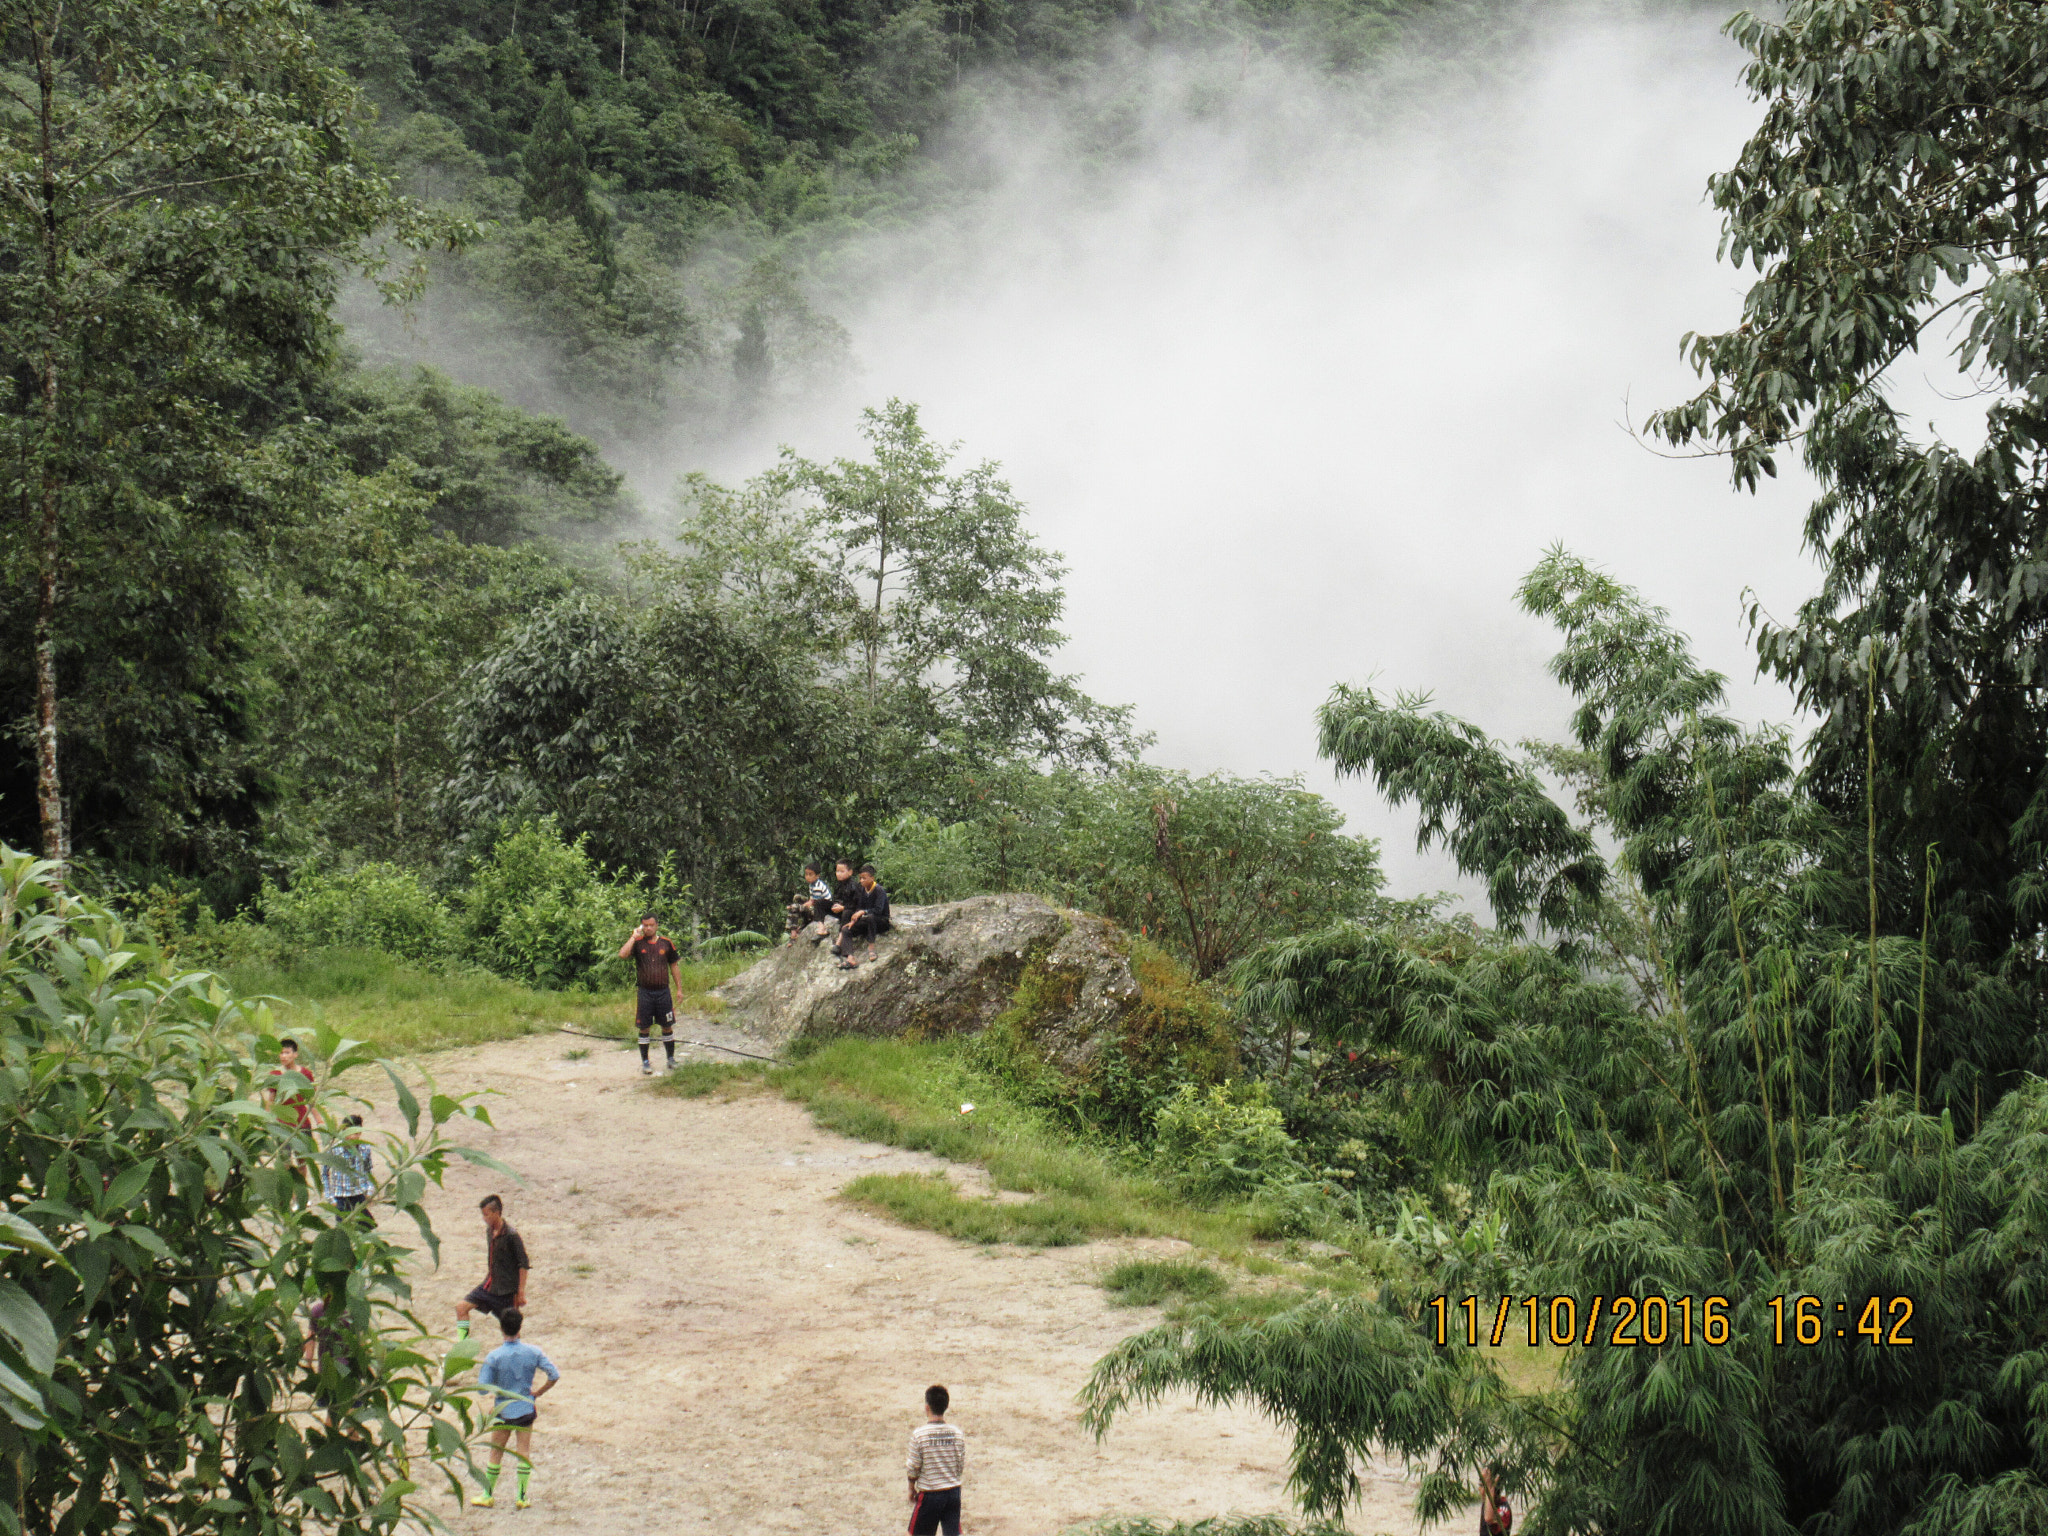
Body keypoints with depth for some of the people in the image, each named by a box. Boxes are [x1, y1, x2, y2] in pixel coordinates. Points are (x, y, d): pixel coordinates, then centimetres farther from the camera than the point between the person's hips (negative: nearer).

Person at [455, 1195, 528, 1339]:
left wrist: (521, 1293, -15)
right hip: (490, 1285, 7)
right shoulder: (489, 1231, 5)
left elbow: (523, 1264, -15)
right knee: (461, 1306, -3)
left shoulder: (511, 1235, -18)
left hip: (507, 1289, -7)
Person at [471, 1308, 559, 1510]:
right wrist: (538, 1393, 5)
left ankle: (488, 1495, 21)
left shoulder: (494, 1357, -16)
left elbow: (483, 1387, -16)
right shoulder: (532, 1352, -9)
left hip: (503, 1411, -1)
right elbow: (555, 1375, -8)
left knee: (496, 1453, 12)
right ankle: (522, 1497, 11)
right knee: (524, 1452, 10)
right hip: (526, 1408, 1)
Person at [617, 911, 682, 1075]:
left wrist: (679, 988, 11)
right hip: (644, 992, -1)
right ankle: (645, 1062, 13)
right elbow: (622, 955, -20)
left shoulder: (665, 943, 4)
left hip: (663, 992, 1)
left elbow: (673, 966, 12)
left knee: (667, 1026, 7)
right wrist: (634, 937, -17)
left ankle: (671, 1059, 19)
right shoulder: (637, 943, -2)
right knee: (643, 1028, 3)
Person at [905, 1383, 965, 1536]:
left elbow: (914, 1468, -8)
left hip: (929, 1494, -3)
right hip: (953, 1491, 3)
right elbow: (962, 1467, 3)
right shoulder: (957, 1434, -3)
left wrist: (911, 1489, 8)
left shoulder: (919, 1434, -13)